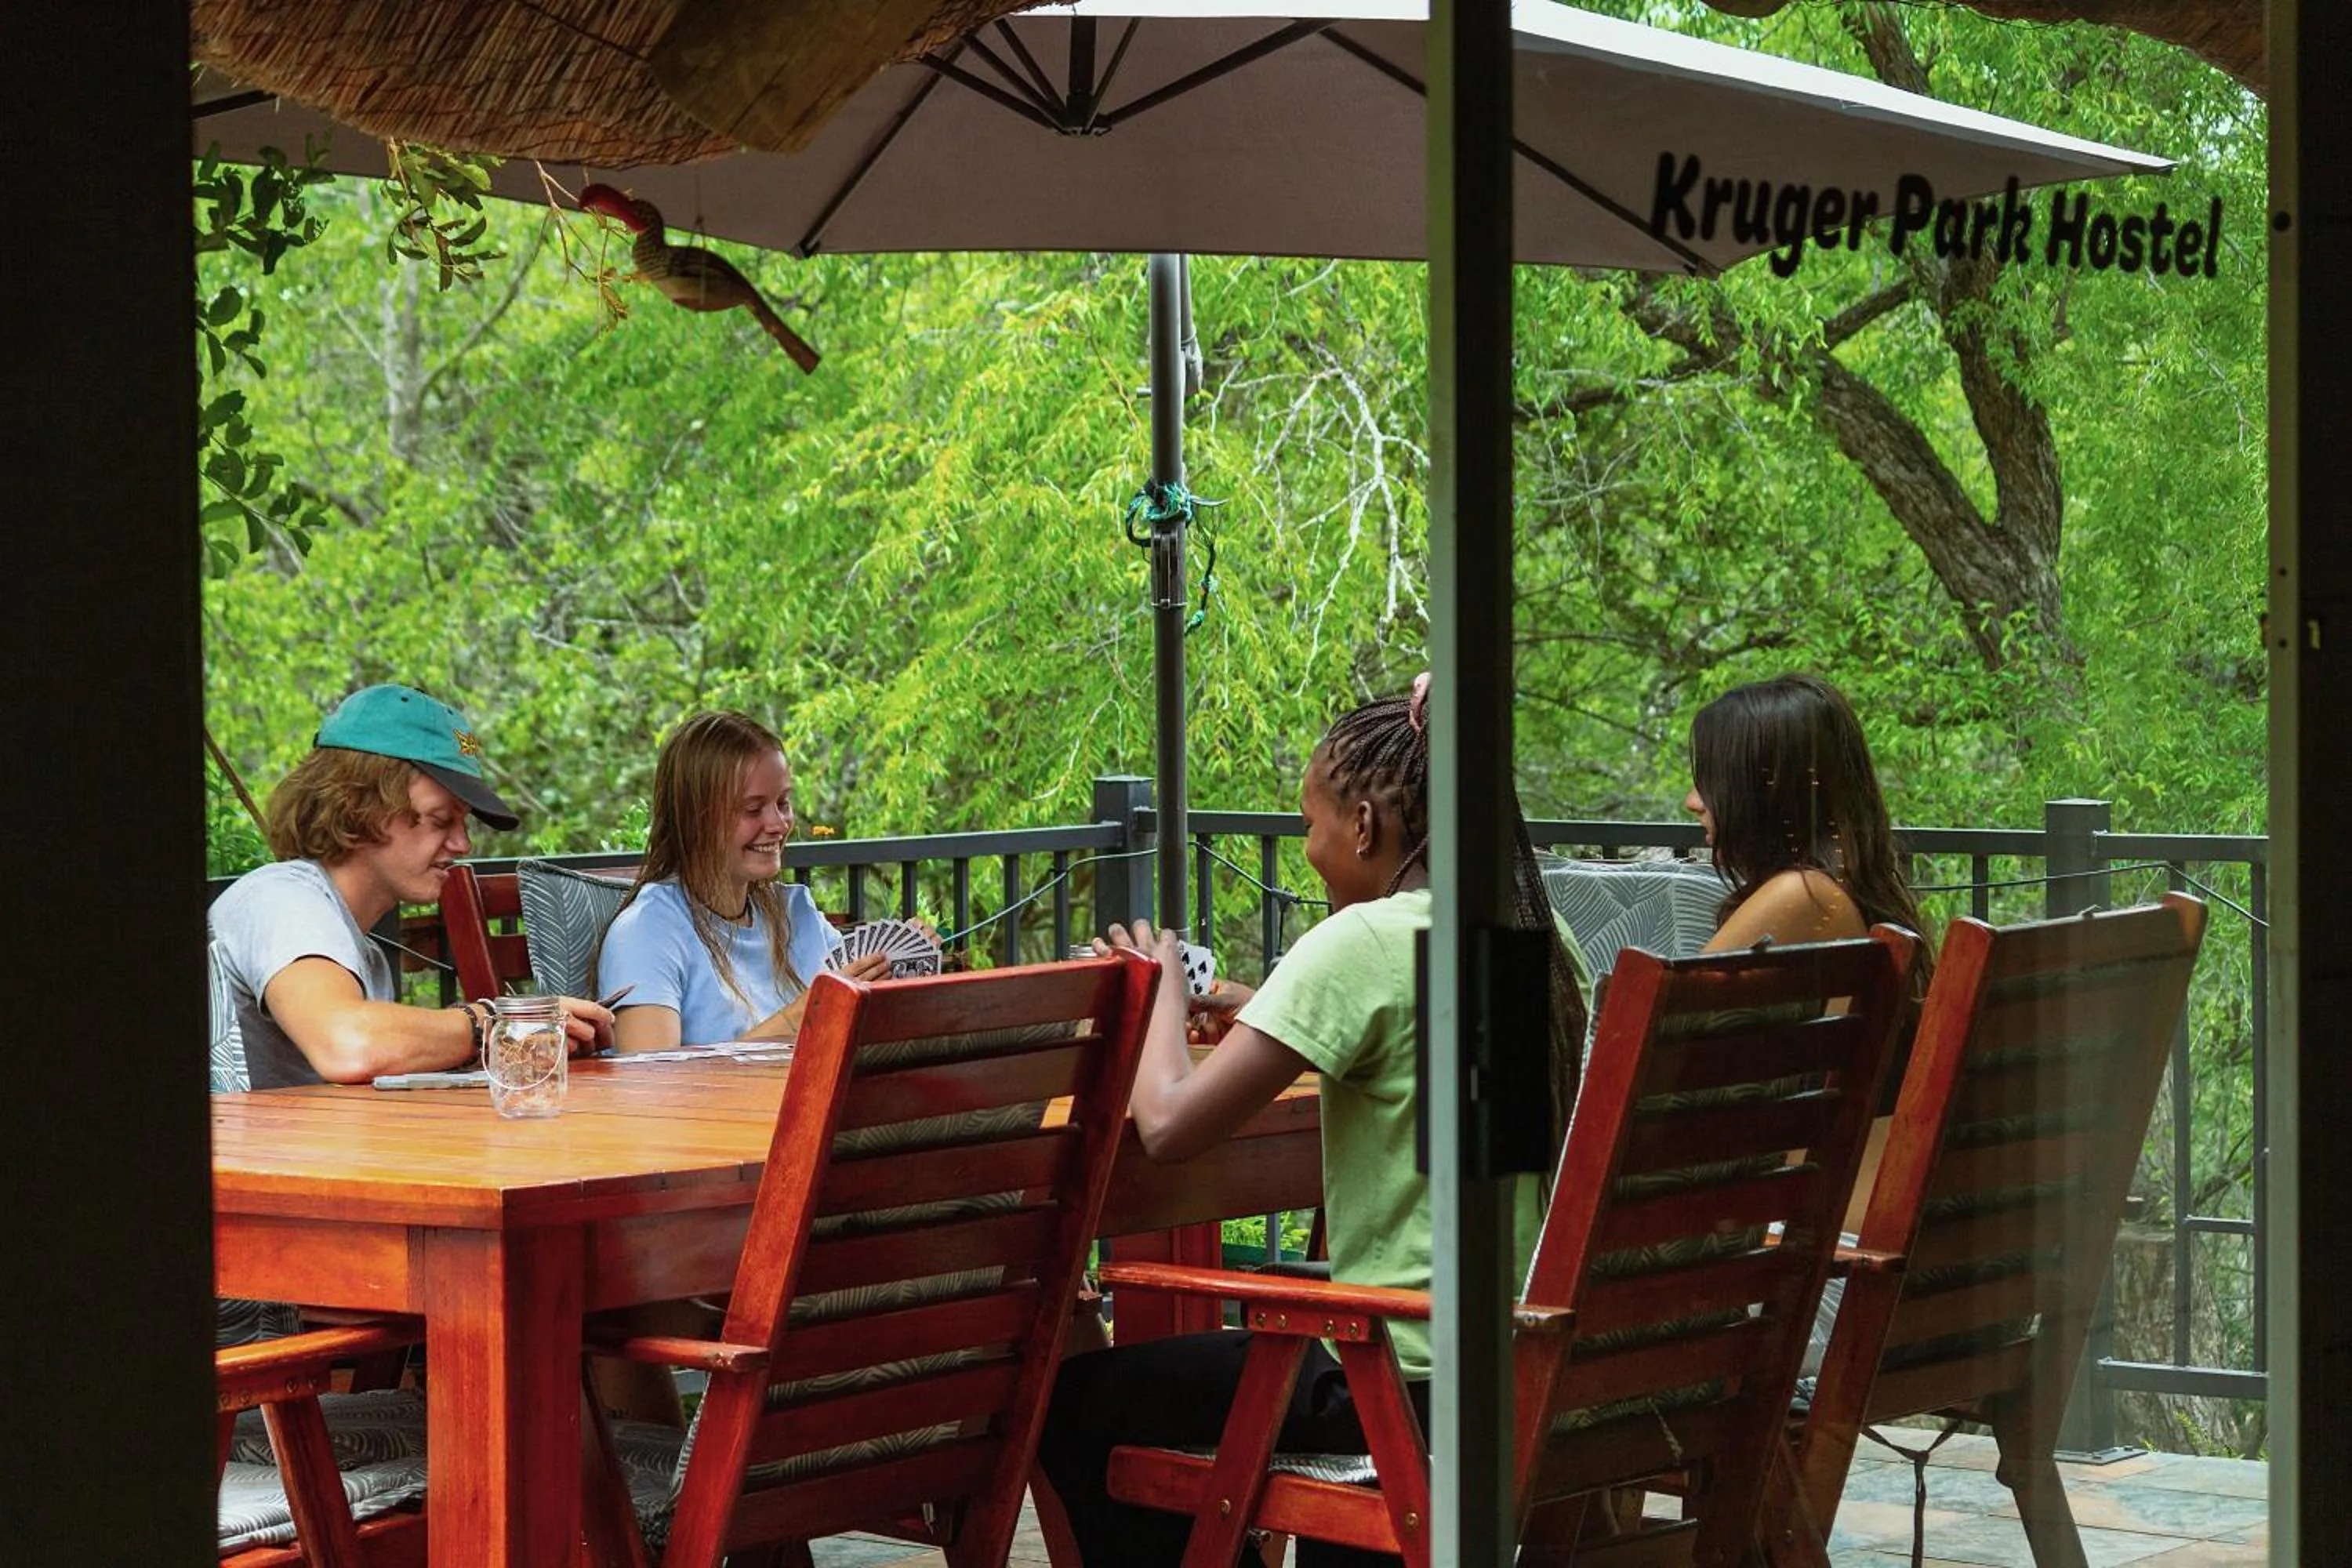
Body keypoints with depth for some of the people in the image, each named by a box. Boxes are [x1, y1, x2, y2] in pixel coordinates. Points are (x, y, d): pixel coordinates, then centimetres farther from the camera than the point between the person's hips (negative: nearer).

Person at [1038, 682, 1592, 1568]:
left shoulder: (1362, 942, -18)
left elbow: (1169, 1125, -20)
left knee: (1073, 1400, 8)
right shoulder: (1544, 938, 6)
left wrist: (1163, 989, -2)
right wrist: (1263, 1013, 20)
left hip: (1409, 1386, -8)